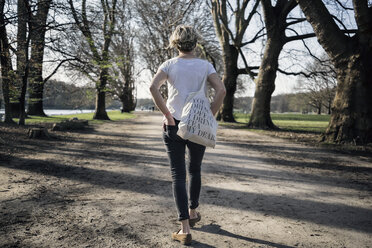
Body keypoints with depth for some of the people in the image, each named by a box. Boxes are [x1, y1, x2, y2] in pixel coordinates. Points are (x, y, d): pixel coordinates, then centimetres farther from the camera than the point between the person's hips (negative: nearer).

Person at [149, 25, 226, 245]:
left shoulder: (169, 65, 1)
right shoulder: (205, 65, 2)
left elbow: (153, 87, -16)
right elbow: (221, 90, -11)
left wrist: (167, 115, -10)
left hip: (174, 125, -1)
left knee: (178, 175, 3)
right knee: (195, 170, 21)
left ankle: (185, 230, 1)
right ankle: (193, 213, 38)